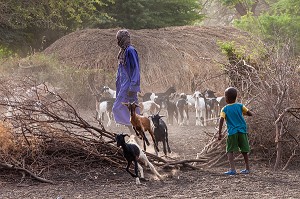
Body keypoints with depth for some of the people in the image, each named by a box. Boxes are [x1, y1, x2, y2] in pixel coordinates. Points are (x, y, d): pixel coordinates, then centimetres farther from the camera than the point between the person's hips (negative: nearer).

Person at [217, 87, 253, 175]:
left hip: (232, 132, -3)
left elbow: (221, 120, -13)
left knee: (230, 151, 0)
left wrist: (220, 133, -13)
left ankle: (232, 169, -15)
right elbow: (250, 114, 7)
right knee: (244, 151, 15)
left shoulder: (225, 109, -2)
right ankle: (247, 168, 23)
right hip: (242, 131, 3)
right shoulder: (240, 106, 4)